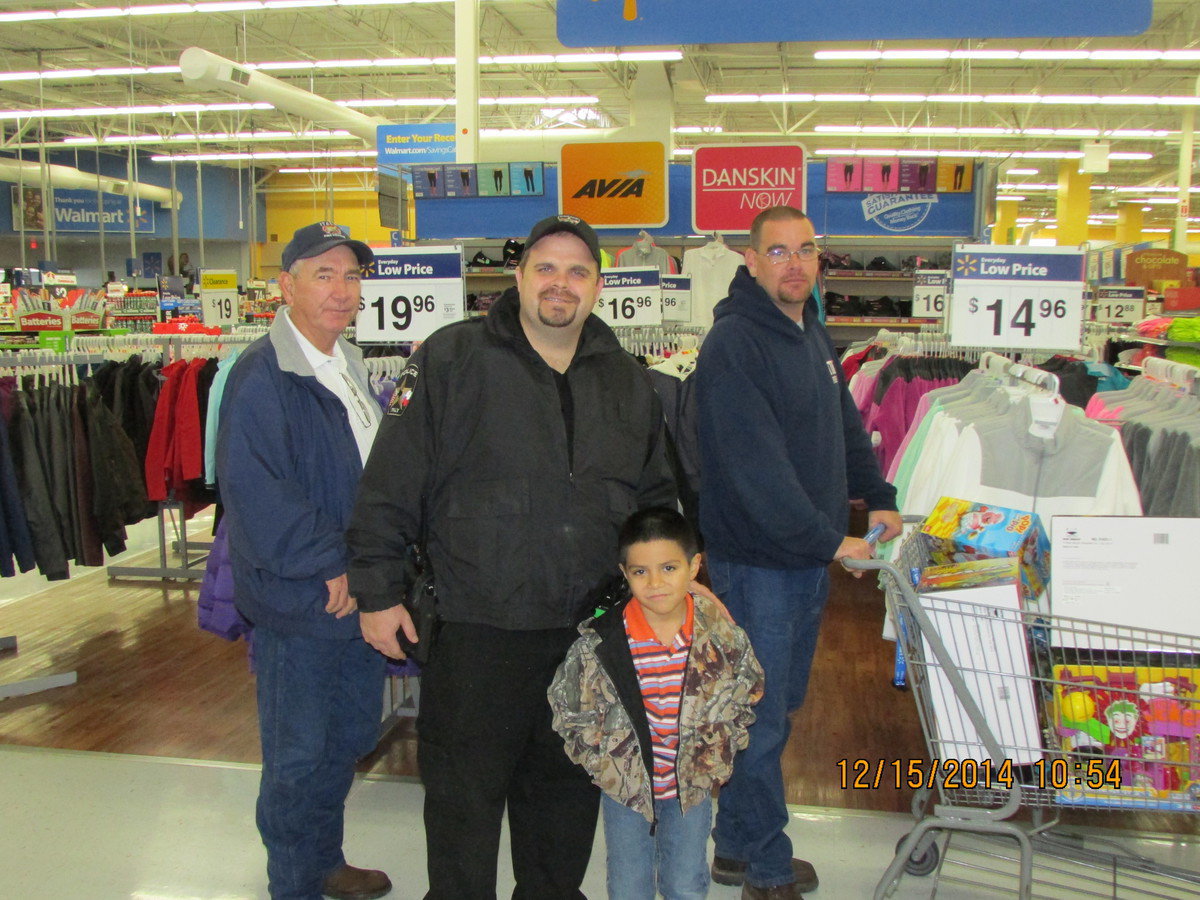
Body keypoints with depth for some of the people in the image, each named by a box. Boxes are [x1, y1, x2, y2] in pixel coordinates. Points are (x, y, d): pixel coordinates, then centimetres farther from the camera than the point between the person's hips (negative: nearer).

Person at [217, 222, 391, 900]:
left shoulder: (351, 367, 11)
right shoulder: (262, 375, -17)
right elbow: (254, 494, -25)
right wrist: (329, 564, -18)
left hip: (355, 591, 9)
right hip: (299, 601, -8)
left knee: (351, 736, 20)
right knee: (300, 755, 6)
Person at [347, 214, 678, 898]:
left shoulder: (629, 382, 9)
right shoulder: (451, 359, -6)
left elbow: (657, 499, 19)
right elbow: (392, 483, -6)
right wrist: (379, 589, -7)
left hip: (587, 631, 5)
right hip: (475, 630, -4)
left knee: (567, 787, 20)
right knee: (464, 792, 10)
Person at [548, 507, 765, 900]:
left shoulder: (721, 635, -15)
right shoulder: (600, 642, -21)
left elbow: (746, 692, 3)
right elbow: (568, 708, -7)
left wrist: (716, 757, -1)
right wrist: (606, 764, -8)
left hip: (693, 784, 1)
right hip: (626, 786, -1)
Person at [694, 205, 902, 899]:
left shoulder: (814, 335, 12)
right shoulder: (735, 343, -18)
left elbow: (846, 424, 22)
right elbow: (755, 465, -25)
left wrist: (879, 498, 12)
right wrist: (828, 539, -22)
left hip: (811, 557, 9)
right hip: (757, 562, -9)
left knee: (780, 706, 18)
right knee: (761, 719, 2)